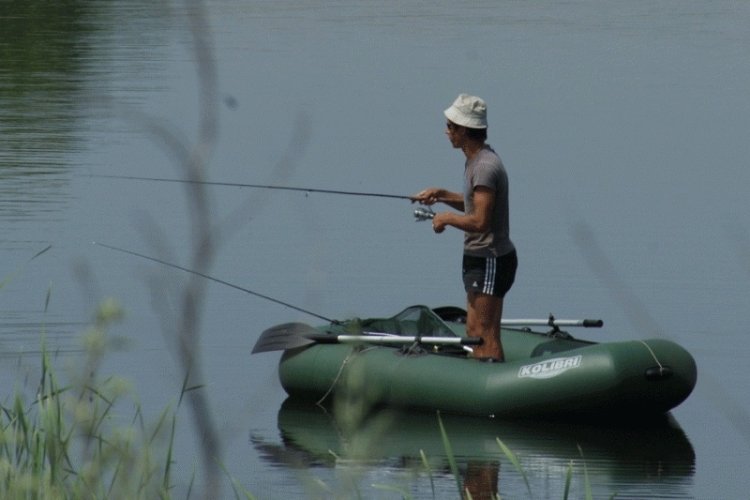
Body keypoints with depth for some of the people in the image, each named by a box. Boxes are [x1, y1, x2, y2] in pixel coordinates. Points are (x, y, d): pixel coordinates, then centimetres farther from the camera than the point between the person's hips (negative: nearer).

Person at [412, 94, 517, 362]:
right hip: (480, 259, 11)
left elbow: (480, 221, -27)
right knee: (474, 332, 14)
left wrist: (447, 218, -12)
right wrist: (441, 195, 15)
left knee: (484, 336, -10)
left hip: (490, 260, -11)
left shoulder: (485, 167, -21)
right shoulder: (475, 160, 11)